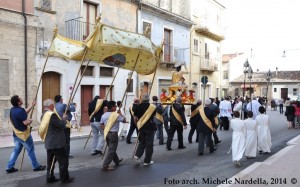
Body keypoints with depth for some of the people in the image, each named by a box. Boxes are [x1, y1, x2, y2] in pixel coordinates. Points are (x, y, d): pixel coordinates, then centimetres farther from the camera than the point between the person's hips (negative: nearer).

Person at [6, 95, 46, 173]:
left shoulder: (13, 109, 4)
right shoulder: (20, 111, -26)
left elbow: (24, 112, 19)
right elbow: (26, 123, -27)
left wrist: (32, 105, 20)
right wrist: (30, 120, -6)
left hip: (16, 133, 9)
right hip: (24, 134, -8)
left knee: (16, 150, 18)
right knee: (31, 150, 4)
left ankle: (9, 167, 19)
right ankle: (36, 166, 15)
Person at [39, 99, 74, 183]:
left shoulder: (44, 115, 10)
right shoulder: (51, 114, -22)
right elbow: (62, 125, -18)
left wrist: (62, 119, 12)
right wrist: (64, 118, -1)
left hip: (49, 143, 10)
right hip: (56, 143, -10)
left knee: (51, 160, 17)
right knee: (63, 160, 2)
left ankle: (50, 178, 24)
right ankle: (65, 179, 10)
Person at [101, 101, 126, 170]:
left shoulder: (104, 115, 5)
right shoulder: (116, 115, -13)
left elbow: (101, 124, 10)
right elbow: (124, 120, -2)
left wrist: (106, 129, 15)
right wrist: (120, 113, 8)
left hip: (106, 133, 8)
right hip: (113, 134, -8)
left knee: (111, 148, 21)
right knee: (111, 150, -2)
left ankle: (117, 161, 38)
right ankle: (105, 165, -5)